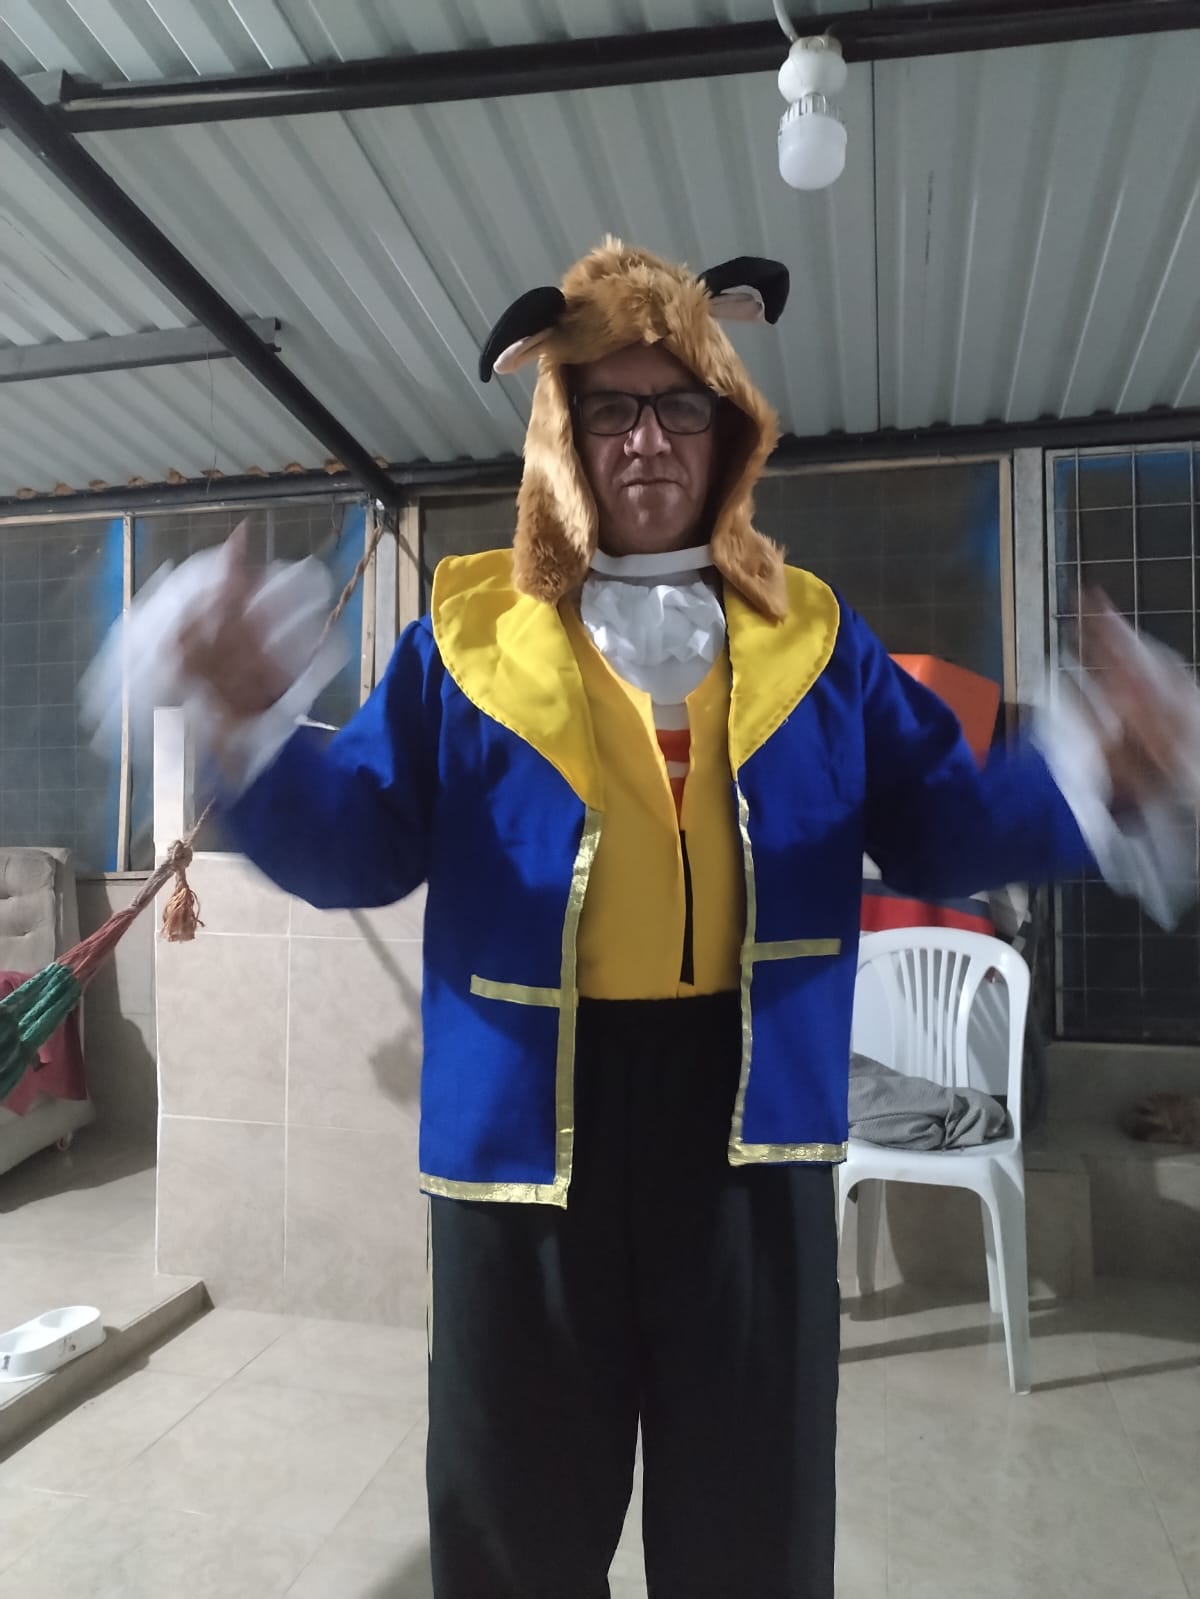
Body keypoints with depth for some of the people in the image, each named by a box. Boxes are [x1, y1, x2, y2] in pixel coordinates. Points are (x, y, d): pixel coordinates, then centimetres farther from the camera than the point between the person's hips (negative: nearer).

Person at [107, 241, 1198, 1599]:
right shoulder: (468, 635, 1)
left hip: (746, 1115, 2)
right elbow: (362, 847, -3)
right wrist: (256, 728, -22)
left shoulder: (811, 636, 6)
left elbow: (935, 825, 5)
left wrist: (1090, 781, -14)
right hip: (528, 1109, 0)